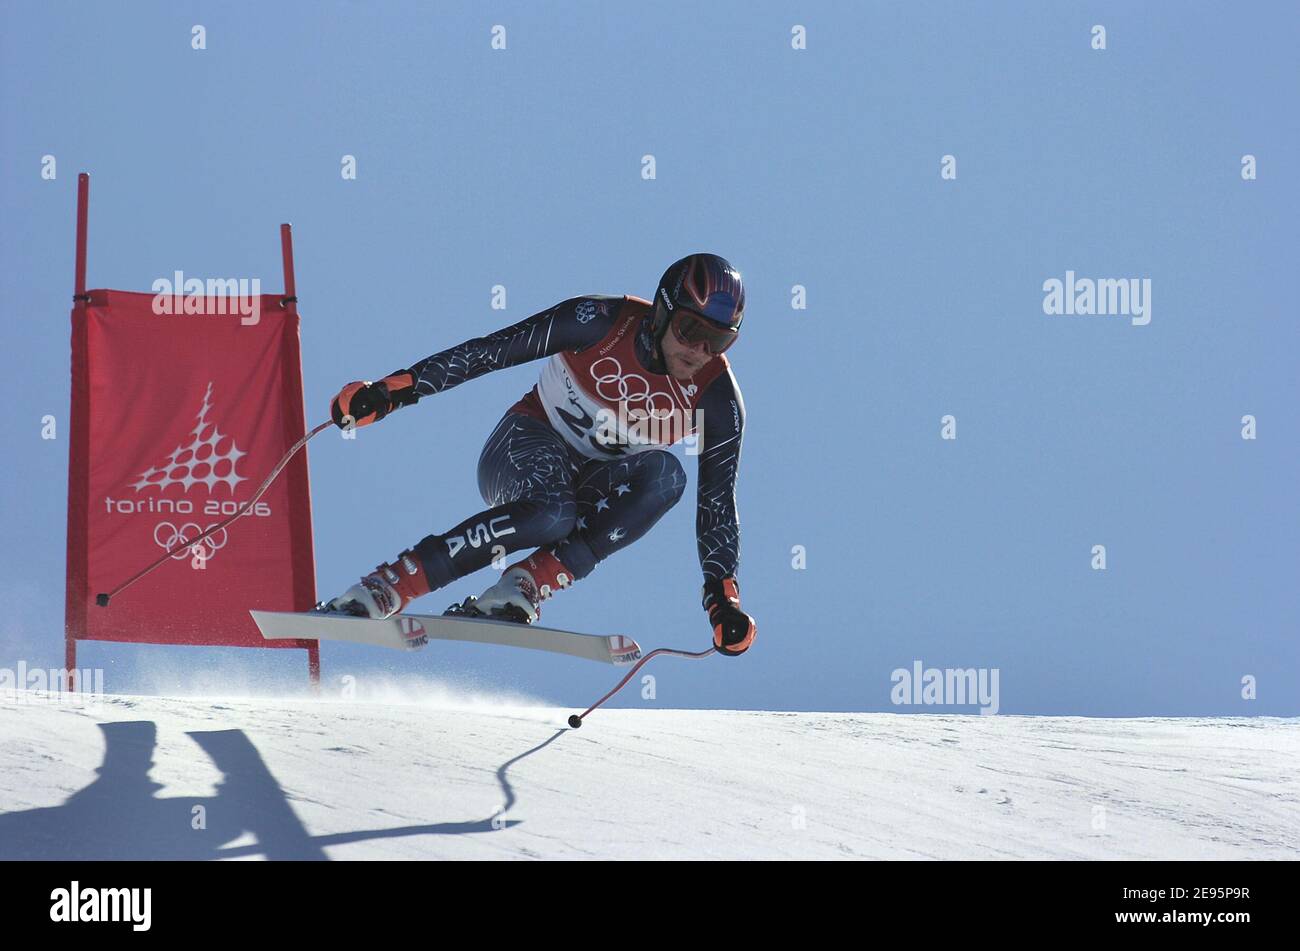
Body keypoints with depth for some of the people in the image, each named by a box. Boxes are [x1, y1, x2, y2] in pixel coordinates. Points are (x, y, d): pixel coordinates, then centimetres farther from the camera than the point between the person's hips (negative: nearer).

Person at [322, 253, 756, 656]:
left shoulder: (717, 396, -12)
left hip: (595, 493, 3)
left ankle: (525, 586, -34)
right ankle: (387, 588, -34)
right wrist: (394, 390, -22)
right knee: (549, 513, -39)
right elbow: (488, 351, -16)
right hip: (532, 444, -3)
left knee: (664, 474, -31)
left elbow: (717, 501, -7)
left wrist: (723, 596, -17)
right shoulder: (601, 322, -19)